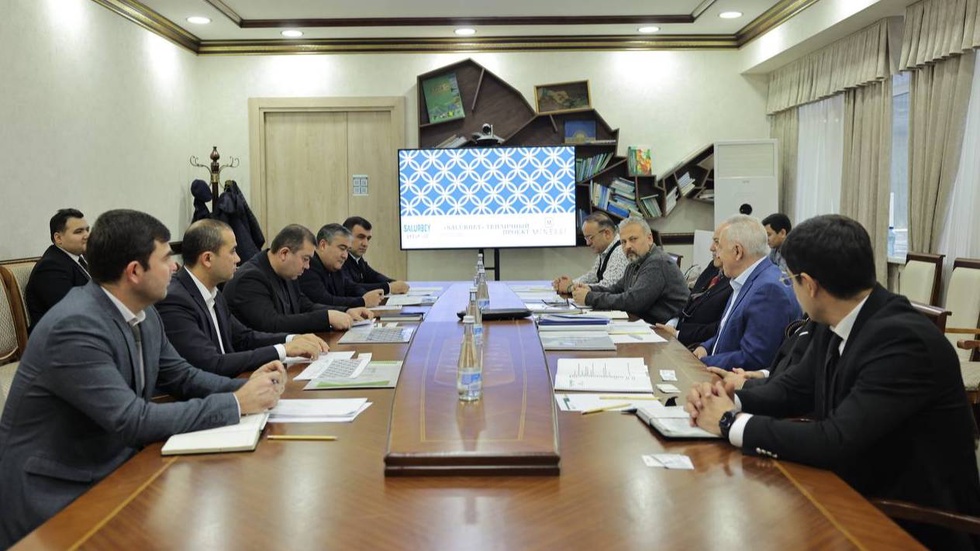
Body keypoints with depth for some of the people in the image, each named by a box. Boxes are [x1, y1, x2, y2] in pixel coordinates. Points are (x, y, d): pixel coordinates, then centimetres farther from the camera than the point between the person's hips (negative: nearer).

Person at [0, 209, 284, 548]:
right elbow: (132, 421, -28)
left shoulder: (143, 313, 1)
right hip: (56, 497, -7)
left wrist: (247, 386, -8)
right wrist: (236, 403, -24)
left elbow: (181, 376, 11)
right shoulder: (75, 327, -25)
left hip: (114, 467, 8)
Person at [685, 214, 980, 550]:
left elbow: (836, 441, -33)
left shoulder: (903, 339, -28)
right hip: (858, 492, 7)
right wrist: (730, 400, -12)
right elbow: (795, 387, 7)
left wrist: (731, 422, -23)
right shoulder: (835, 325, -2)